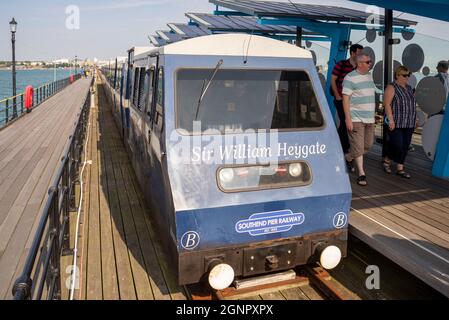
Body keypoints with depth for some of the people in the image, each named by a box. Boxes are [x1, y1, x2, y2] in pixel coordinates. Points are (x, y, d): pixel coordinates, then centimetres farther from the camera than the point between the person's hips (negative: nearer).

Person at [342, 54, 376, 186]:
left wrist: (373, 115, 21)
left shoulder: (369, 76, 14)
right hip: (356, 119, -8)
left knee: (368, 145, 13)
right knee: (358, 147, -4)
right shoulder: (350, 78, -10)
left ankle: (349, 158, 33)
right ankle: (361, 174, 2)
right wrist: (348, 119, -20)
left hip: (369, 118, 8)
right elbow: (345, 99, -14)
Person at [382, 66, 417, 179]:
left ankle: (400, 168, 12)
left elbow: (412, 105, 22)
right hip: (396, 123, -7)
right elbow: (387, 104, -13)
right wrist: (391, 120, -20)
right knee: (397, 145, -10)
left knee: (405, 146, 5)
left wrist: (415, 120, 18)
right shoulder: (391, 88, -6)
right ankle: (387, 161, 16)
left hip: (409, 124, 7)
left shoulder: (409, 88, 17)